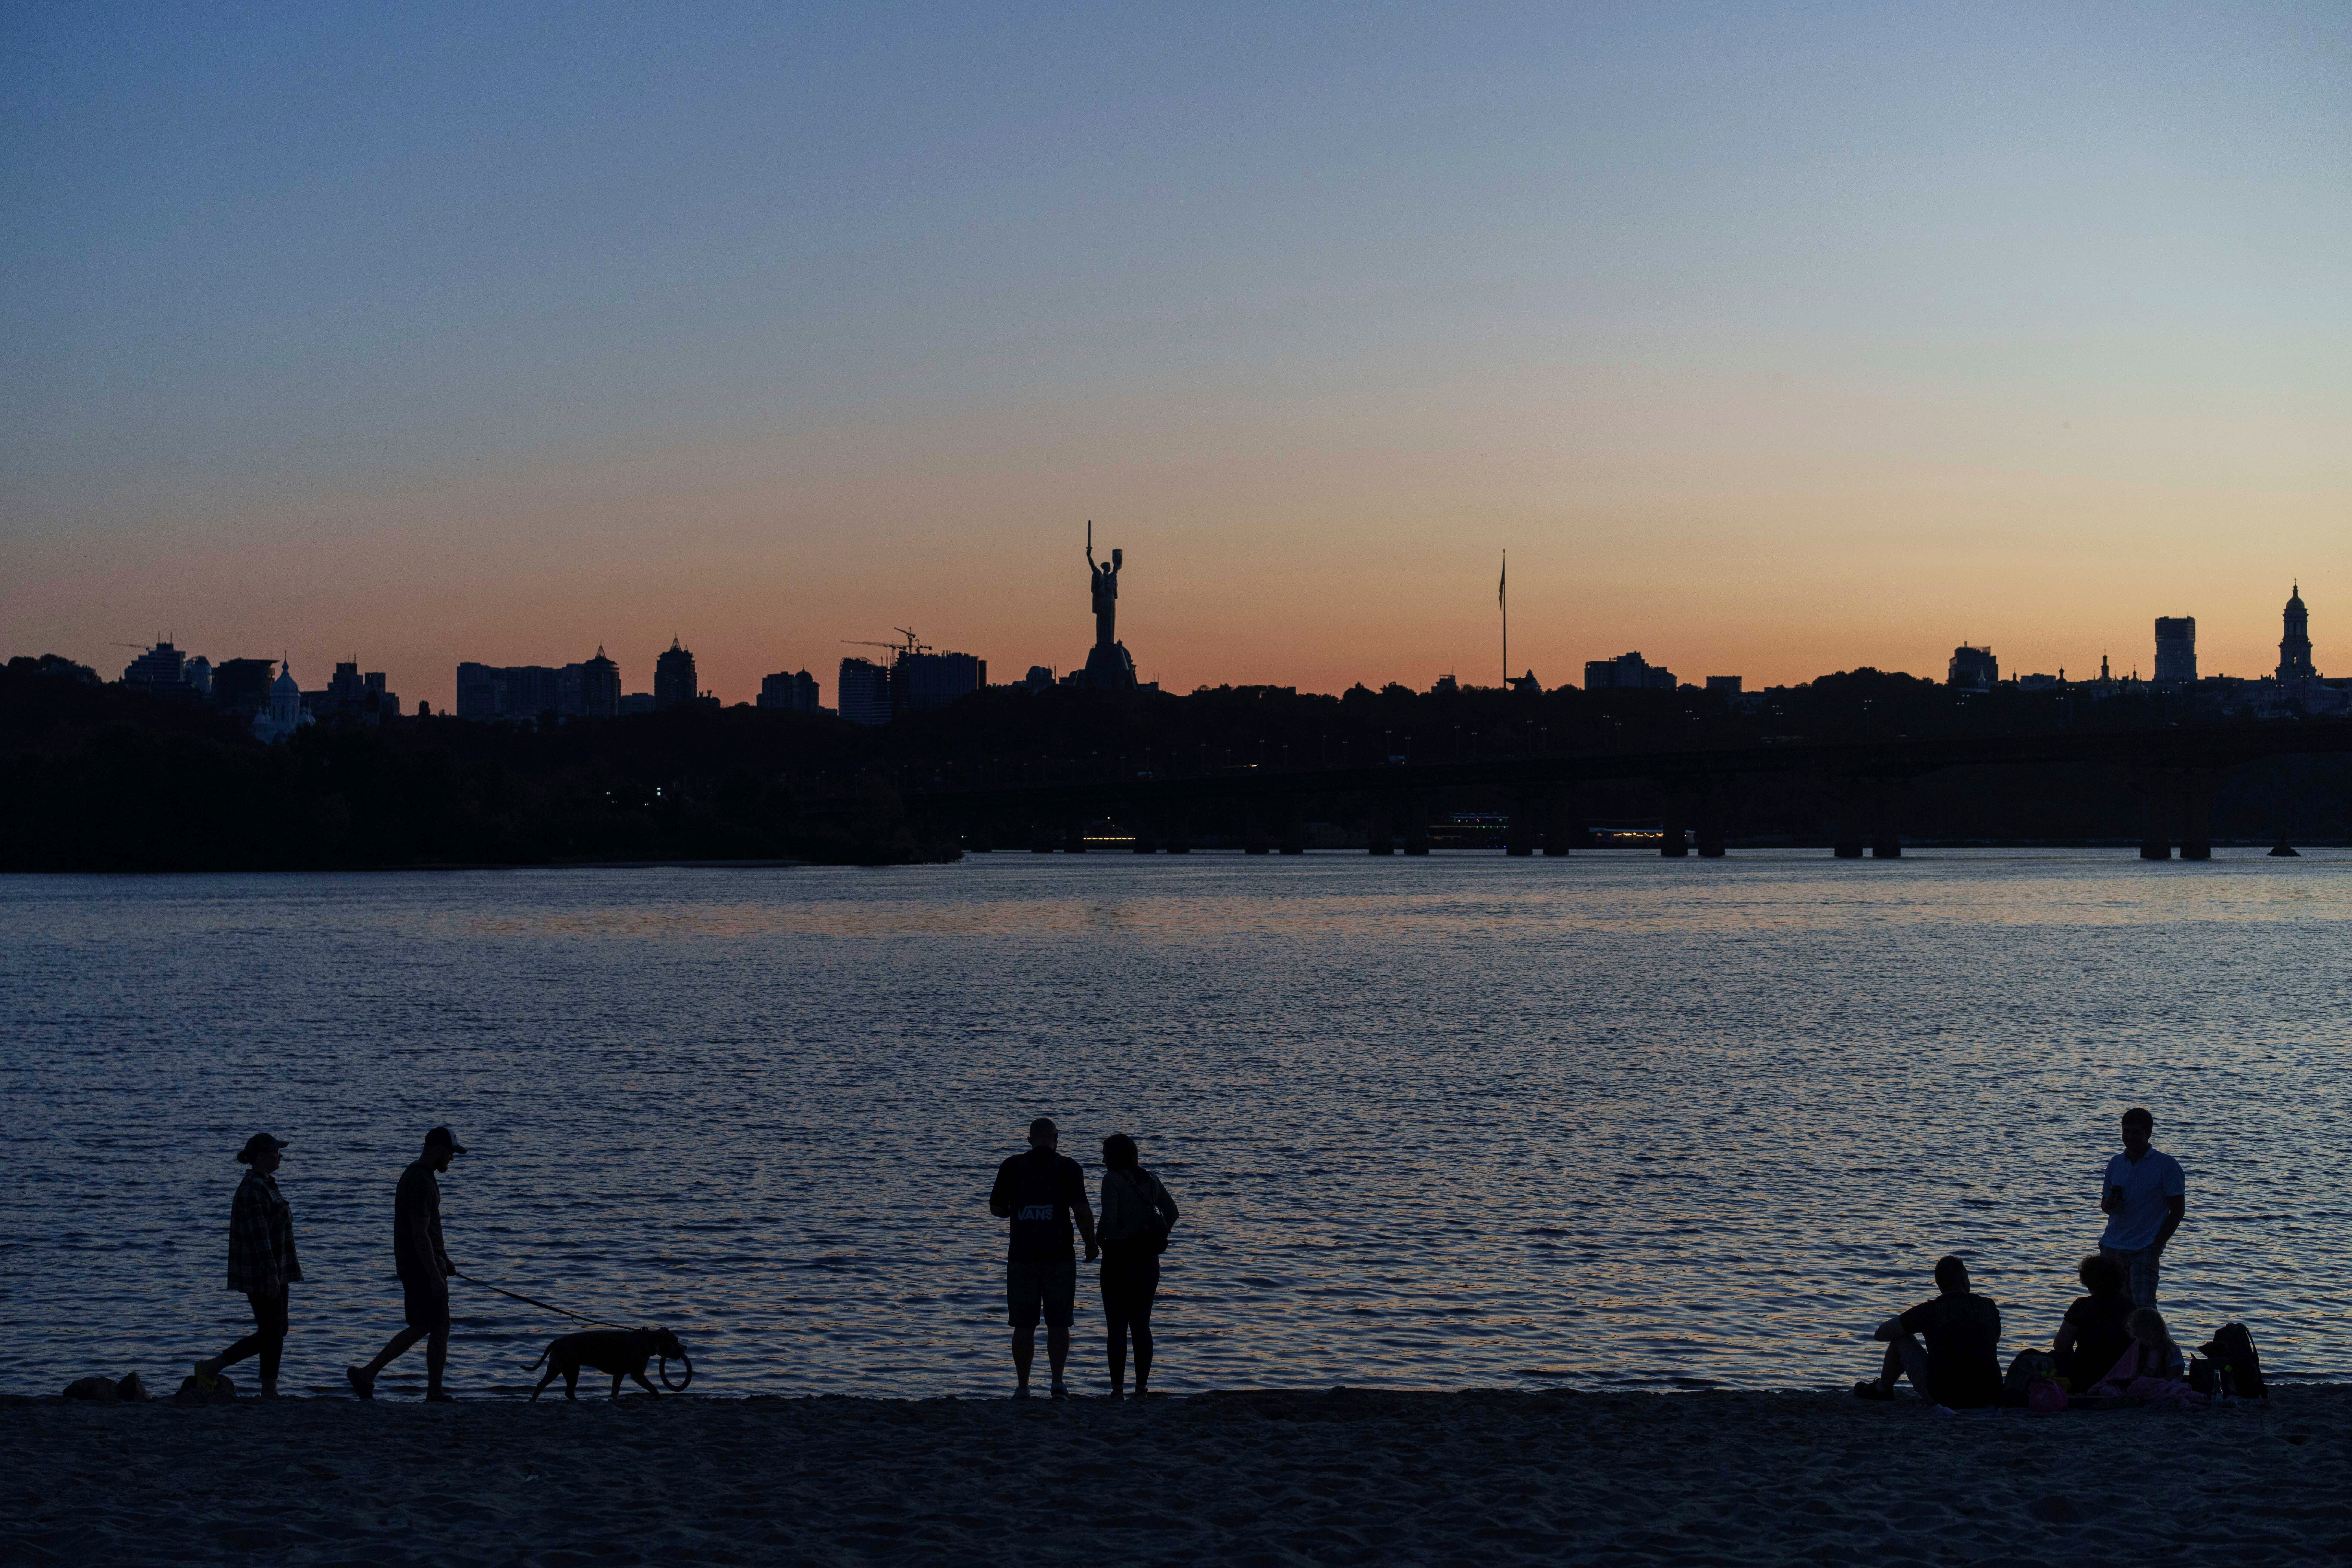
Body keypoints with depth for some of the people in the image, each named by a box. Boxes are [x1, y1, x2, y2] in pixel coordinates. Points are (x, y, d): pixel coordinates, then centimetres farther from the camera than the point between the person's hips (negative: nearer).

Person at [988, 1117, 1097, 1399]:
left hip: (1022, 1257, 1)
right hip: (1059, 1257, -1)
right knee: (1058, 1323, 8)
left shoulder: (1013, 1167, 2)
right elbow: (1082, 1211, -10)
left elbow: (996, 1209, 7)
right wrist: (1091, 1246, 4)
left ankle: (1023, 1387, 6)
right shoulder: (1068, 1167, -3)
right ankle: (1058, 1381, -5)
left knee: (1024, 1325, 7)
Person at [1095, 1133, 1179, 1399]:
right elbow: (1172, 1212, 11)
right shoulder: (1150, 1180, 8)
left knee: (1117, 1327, -1)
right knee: (1141, 1325, 11)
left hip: (1119, 1259, -6)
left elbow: (1109, 1220, -21)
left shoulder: (1113, 1180, -12)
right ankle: (1142, 1387, 9)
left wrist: (1099, 1237, -2)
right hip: (1148, 1260, 6)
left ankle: (1118, 1389, -4)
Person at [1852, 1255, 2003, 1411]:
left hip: (1945, 1398, -3)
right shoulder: (1989, 1306, 5)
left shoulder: (1928, 1311, -4)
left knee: (1901, 1339, 18)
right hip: (1991, 1399, 3)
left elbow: (1881, 1334, 9)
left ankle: (1882, 1389, 43)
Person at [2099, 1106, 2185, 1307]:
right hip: (2111, 1247, 5)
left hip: (2144, 1251, -5)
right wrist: (2108, 1205, -4)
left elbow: (2178, 1211, -4)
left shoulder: (2167, 1165, -4)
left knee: (2143, 1308, -15)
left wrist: (2157, 1246, -12)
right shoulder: (2116, 1163, 12)